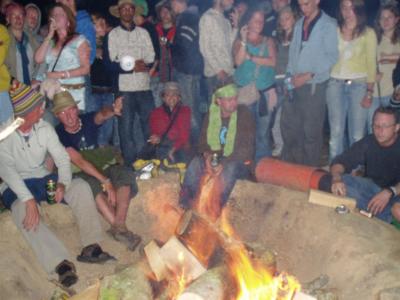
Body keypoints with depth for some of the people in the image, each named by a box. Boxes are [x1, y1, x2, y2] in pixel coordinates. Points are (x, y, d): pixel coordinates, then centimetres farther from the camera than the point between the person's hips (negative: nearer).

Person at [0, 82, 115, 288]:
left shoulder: (44, 128, -2)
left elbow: (62, 158, -4)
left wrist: (62, 183, -25)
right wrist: (29, 200, -37)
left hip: (43, 180, 5)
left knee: (80, 186, -17)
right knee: (23, 212, -36)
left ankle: (90, 247, -22)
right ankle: (60, 263, -37)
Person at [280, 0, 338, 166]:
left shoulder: (328, 25, -6)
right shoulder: (299, 23, 14)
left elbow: (331, 56, -10)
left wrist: (309, 75, -16)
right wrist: (290, 75, 6)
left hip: (314, 85, -6)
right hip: (294, 83, 6)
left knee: (311, 130, 0)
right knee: (288, 126, 11)